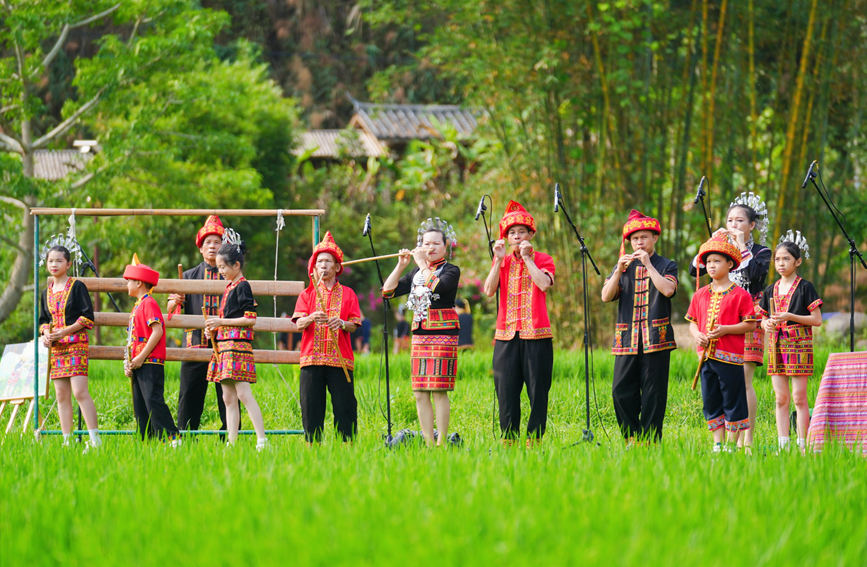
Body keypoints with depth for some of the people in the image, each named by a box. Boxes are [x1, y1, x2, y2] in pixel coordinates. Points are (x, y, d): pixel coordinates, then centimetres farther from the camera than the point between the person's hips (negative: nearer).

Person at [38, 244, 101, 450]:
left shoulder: (77, 287, -2)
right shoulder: (47, 292, 16)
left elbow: (87, 317, -6)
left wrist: (65, 331, -15)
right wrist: (45, 335, 1)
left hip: (76, 344, -6)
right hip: (55, 348, 6)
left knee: (80, 392, -16)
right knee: (61, 396, 3)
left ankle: (95, 439, -16)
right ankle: (67, 440, 5)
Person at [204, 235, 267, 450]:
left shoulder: (242, 286, -8)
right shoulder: (229, 287, 18)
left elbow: (250, 319, -15)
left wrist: (221, 322, -12)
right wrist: (214, 328, 9)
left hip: (238, 345, -10)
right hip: (224, 346, 10)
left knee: (243, 393, -15)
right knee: (228, 398, 7)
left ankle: (262, 439, -17)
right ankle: (231, 442, 7)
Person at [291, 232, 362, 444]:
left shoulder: (347, 294, 11)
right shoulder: (307, 294, 13)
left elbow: (354, 325, 4)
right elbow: (298, 324, 2)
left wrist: (342, 324, -18)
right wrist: (311, 319, -20)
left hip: (340, 358, -1)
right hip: (312, 357, 1)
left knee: (344, 405, -6)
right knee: (311, 404, -3)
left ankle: (347, 442, -3)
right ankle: (312, 443, 2)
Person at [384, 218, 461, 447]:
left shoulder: (451, 271, 0)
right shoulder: (416, 272, 17)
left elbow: (436, 286, -21)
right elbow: (388, 291, 11)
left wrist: (422, 263, -12)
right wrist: (401, 265, 2)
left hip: (443, 335, -6)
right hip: (419, 337, 6)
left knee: (439, 390, -10)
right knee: (420, 393, 2)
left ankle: (441, 443, -7)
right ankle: (428, 443, 6)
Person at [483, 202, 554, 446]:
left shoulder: (542, 259, 5)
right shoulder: (501, 261, 14)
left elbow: (544, 283, -15)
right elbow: (489, 290, -1)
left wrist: (527, 257, -10)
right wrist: (499, 260, -6)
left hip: (536, 334, -3)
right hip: (506, 335, 3)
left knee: (537, 388, -4)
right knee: (506, 389, 0)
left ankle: (535, 437, 0)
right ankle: (508, 437, 5)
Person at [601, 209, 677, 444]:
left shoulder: (666, 265, 8)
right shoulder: (624, 266, 17)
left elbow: (668, 290, -12)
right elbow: (606, 296, 5)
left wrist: (648, 265, -11)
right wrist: (619, 271, -8)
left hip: (656, 338, -3)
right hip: (627, 340, 3)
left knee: (653, 393, -4)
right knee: (621, 392, -3)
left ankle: (650, 441, 1)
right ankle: (632, 439, 8)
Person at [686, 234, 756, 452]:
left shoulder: (739, 294, -5)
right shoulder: (700, 295, 12)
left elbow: (750, 325, -7)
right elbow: (693, 322, 18)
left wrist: (725, 329, -18)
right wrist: (697, 334, -4)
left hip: (730, 356, -6)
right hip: (706, 355, 6)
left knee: (733, 401, -1)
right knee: (711, 402, 8)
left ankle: (732, 444, 5)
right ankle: (717, 444, 15)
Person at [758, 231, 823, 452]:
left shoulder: (805, 288, -3)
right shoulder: (771, 290, 12)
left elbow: (817, 320, -6)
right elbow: (764, 318, 20)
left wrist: (790, 317, -17)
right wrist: (766, 324, -4)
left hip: (799, 345, -5)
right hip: (776, 346, 5)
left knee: (799, 397, -5)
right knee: (781, 398, 4)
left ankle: (802, 445, -2)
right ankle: (783, 445, 6)